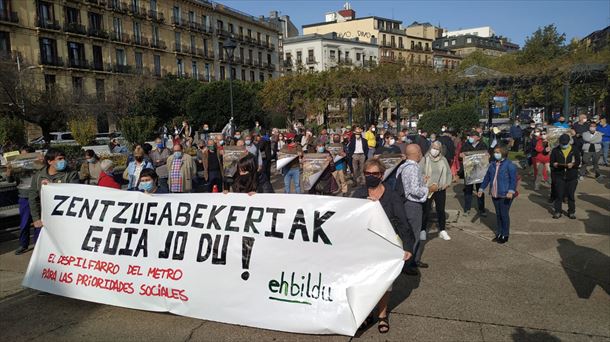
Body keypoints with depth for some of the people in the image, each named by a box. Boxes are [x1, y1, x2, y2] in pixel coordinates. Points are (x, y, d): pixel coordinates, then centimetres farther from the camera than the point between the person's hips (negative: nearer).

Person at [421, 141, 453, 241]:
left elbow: (449, 173, 12)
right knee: (426, 210, 1)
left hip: (440, 189, 3)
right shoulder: (425, 159, -3)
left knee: (441, 210, 9)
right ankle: (423, 230, 14)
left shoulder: (443, 159, 6)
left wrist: (447, 183, -1)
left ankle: (442, 231, 20)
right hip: (427, 189, -3)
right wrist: (422, 178, -24)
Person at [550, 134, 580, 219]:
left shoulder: (574, 150, 4)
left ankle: (571, 212, 17)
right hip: (559, 176, -1)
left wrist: (573, 164, -17)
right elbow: (551, 162, 3)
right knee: (559, 195, 1)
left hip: (572, 176, 1)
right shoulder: (555, 150, 3)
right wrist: (554, 164, -19)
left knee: (571, 195, 6)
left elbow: (578, 162, 3)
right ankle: (557, 212, 9)